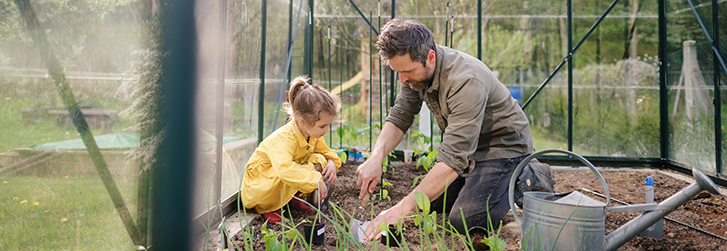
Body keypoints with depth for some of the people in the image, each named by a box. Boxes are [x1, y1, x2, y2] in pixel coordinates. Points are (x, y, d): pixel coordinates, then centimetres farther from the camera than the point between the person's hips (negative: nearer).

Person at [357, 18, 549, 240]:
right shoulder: (416, 68, -12)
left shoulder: (467, 82, -37)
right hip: (466, 146, 8)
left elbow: (453, 160, -41)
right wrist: (376, 157, -27)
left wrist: (402, 208, -43)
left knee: (463, 222, -19)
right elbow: (399, 119, -6)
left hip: (504, 146, -7)